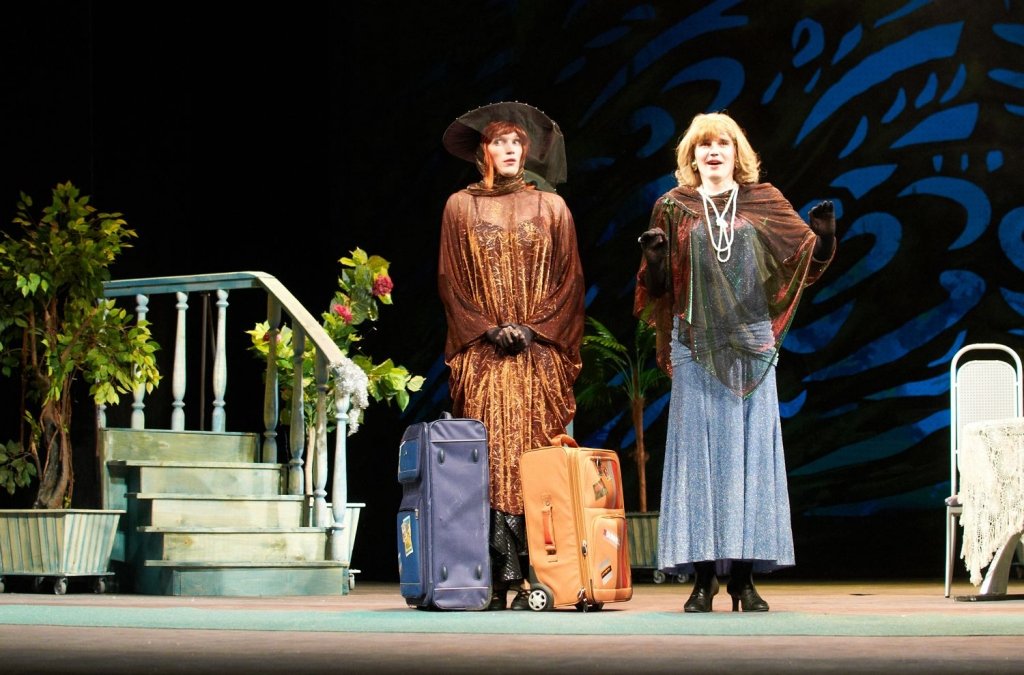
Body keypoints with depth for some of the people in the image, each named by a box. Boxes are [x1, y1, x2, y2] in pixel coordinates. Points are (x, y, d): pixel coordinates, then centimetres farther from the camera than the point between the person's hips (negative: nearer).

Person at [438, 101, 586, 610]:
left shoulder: (550, 207, 10)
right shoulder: (460, 207, 10)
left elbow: (569, 280, 6)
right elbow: (450, 280, 6)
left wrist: (533, 328, -7)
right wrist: (489, 329, -6)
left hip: (539, 353, 0)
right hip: (481, 354, 0)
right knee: (489, 458, -8)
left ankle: (533, 578, -9)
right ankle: (498, 582, -9)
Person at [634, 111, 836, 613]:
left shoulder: (765, 203, 9)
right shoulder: (673, 208, 7)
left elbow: (808, 263, 8)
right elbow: (656, 287, 6)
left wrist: (823, 236, -12)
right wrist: (653, 258, -15)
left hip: (752, 345, 1)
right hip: (696, 345, -1)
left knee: (751, 452, -1)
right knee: (699, 452, -3)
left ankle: (745, 576, 2)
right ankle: (703, 577, -1)